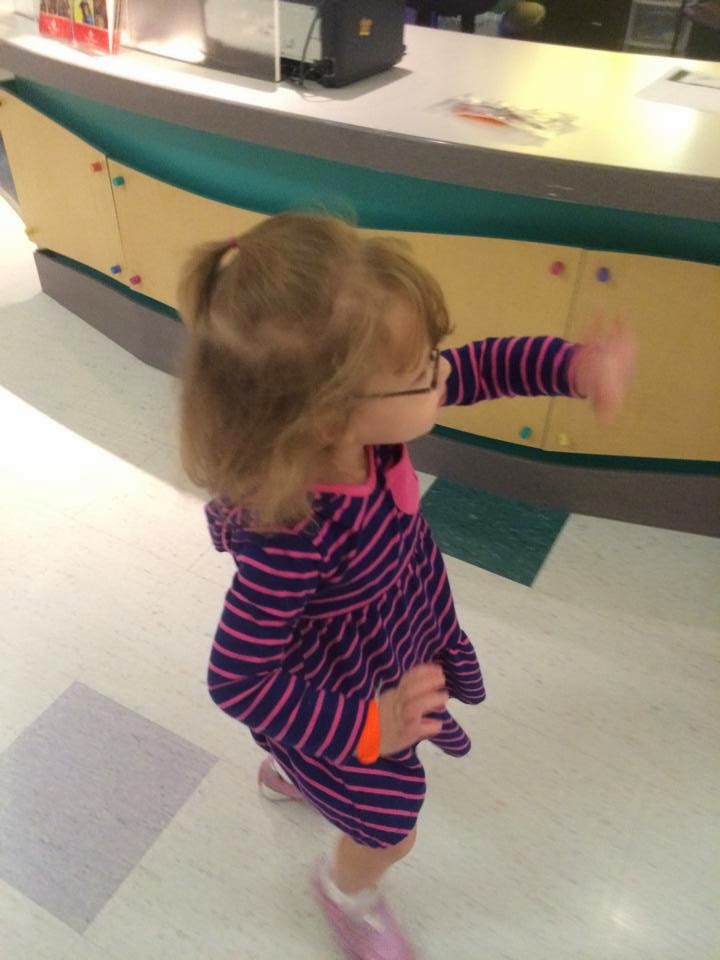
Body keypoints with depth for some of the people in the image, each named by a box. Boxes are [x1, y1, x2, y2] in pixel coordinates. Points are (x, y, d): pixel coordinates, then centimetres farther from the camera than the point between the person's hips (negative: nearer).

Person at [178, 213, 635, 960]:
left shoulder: (356, 417, -26)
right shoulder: (290, 538, -44)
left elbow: (476, 367, -12)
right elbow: (239, 680, -31)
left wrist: (575, 365, -24)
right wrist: (365, 728, -32)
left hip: (386, 648, 7)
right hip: (335, 696, -6)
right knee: (389, 829, 18)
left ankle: (289, 770, 72)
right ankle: (348, 894, 55)